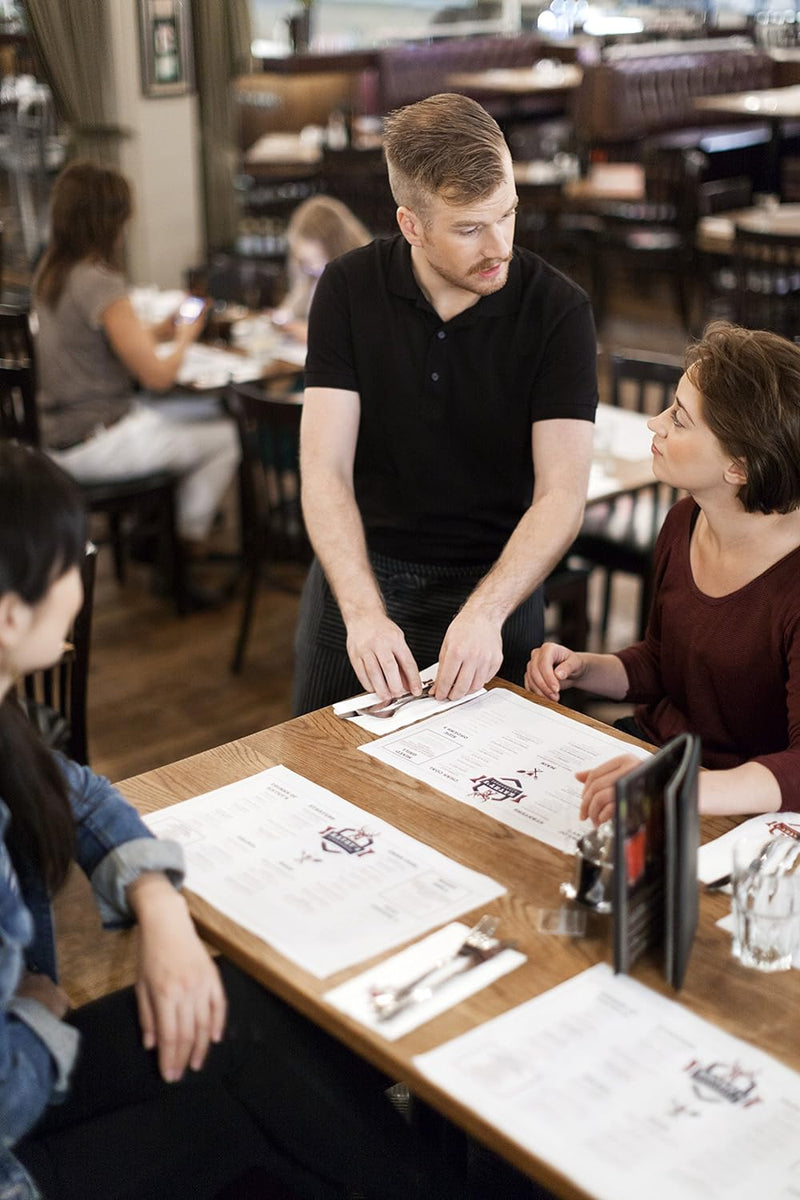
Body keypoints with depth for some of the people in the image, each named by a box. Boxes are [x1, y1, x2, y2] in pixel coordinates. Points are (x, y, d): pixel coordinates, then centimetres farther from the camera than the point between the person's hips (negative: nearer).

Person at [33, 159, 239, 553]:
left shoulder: (48, 274, 6)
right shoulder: (102, 284, -21)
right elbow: (158, 376, -18)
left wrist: (157, 332, 11)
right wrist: (184, 339, 3)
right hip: (96, 444, -10)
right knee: (226, 438, 2)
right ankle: (186, 545, 14)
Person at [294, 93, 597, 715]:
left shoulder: (558, 310, -14)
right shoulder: (350, 290, -9)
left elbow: (562, 495, -18)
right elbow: (325, 471, -15)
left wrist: (485, 611, -35)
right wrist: (363, 612, -30)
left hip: (496, 583, -1)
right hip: (356, 574, 2)